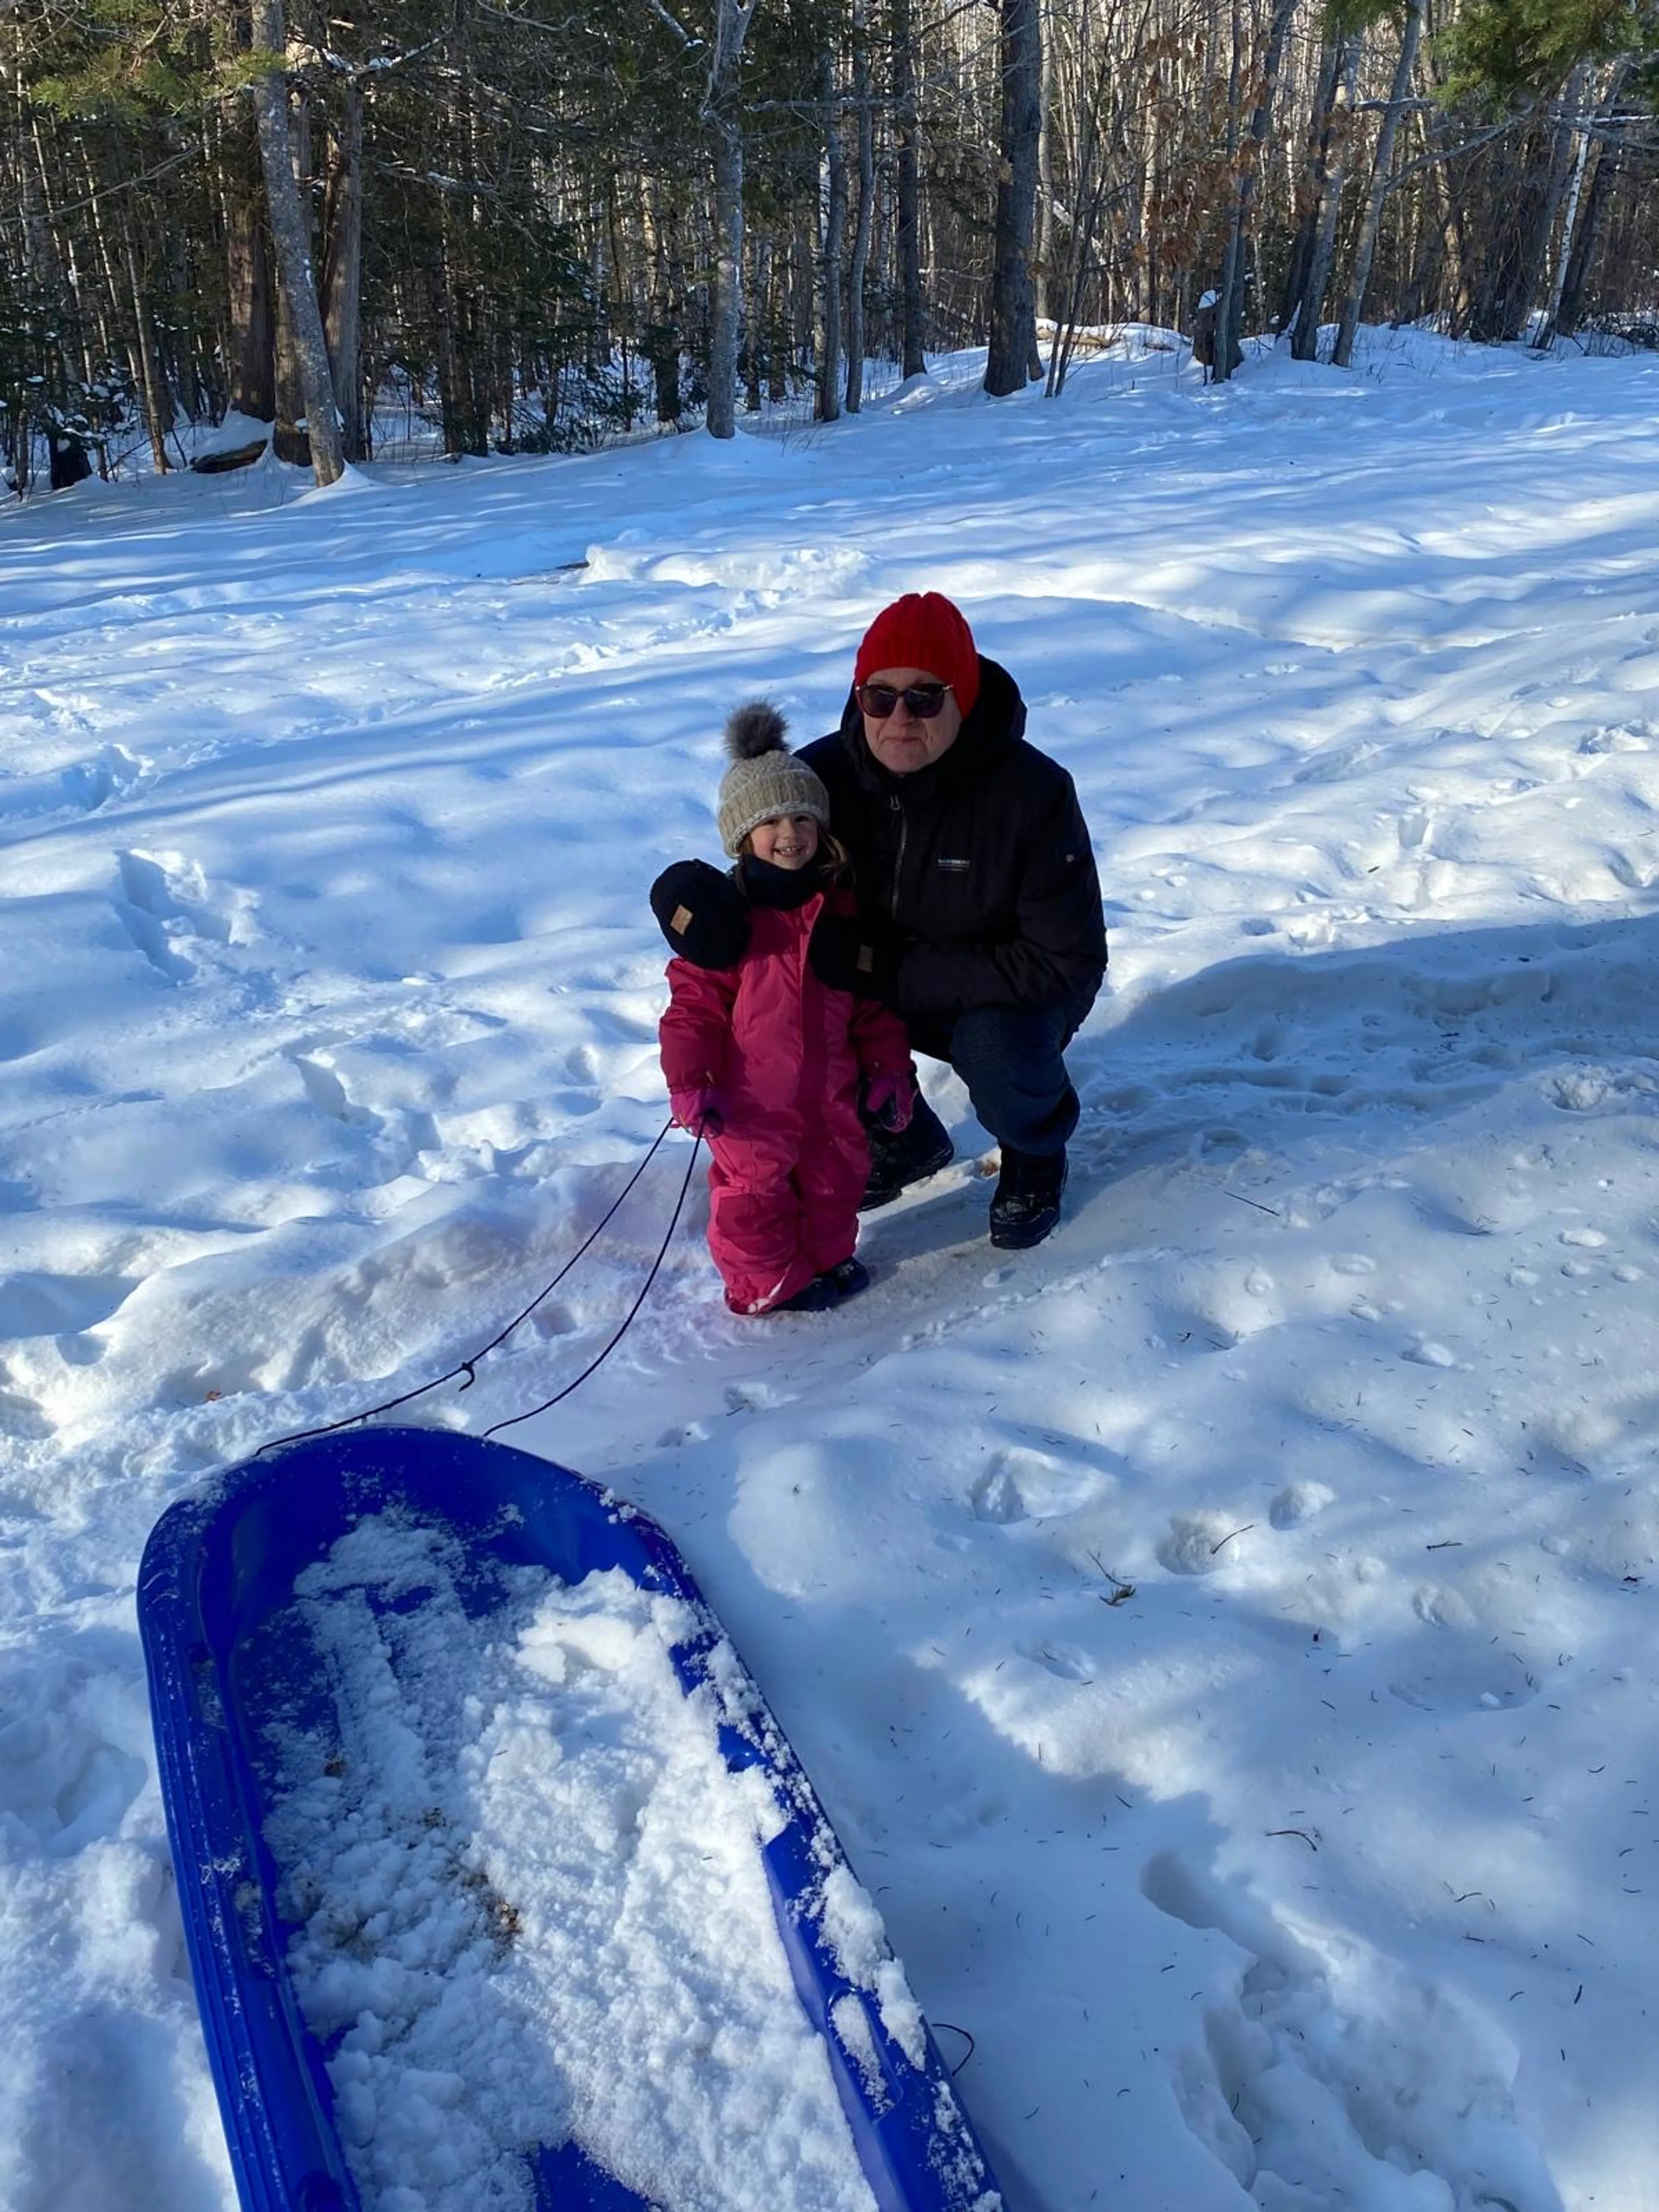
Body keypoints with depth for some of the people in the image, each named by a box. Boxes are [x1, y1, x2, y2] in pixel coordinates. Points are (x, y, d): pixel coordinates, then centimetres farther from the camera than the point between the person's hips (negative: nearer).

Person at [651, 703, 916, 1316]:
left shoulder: (843, 907, 3)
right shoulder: (726, 913, -12)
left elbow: (873, 999, 8)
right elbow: (694, 1001, -11)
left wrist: (889, 1070, 4)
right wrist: (689, 1080, -16)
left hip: (833, 1092, 5)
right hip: (752, 1098, -4)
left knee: (837, 1177, 18)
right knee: (753, 1186, 7)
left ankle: (828, 1258, 40)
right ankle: (766, 1282, 25)